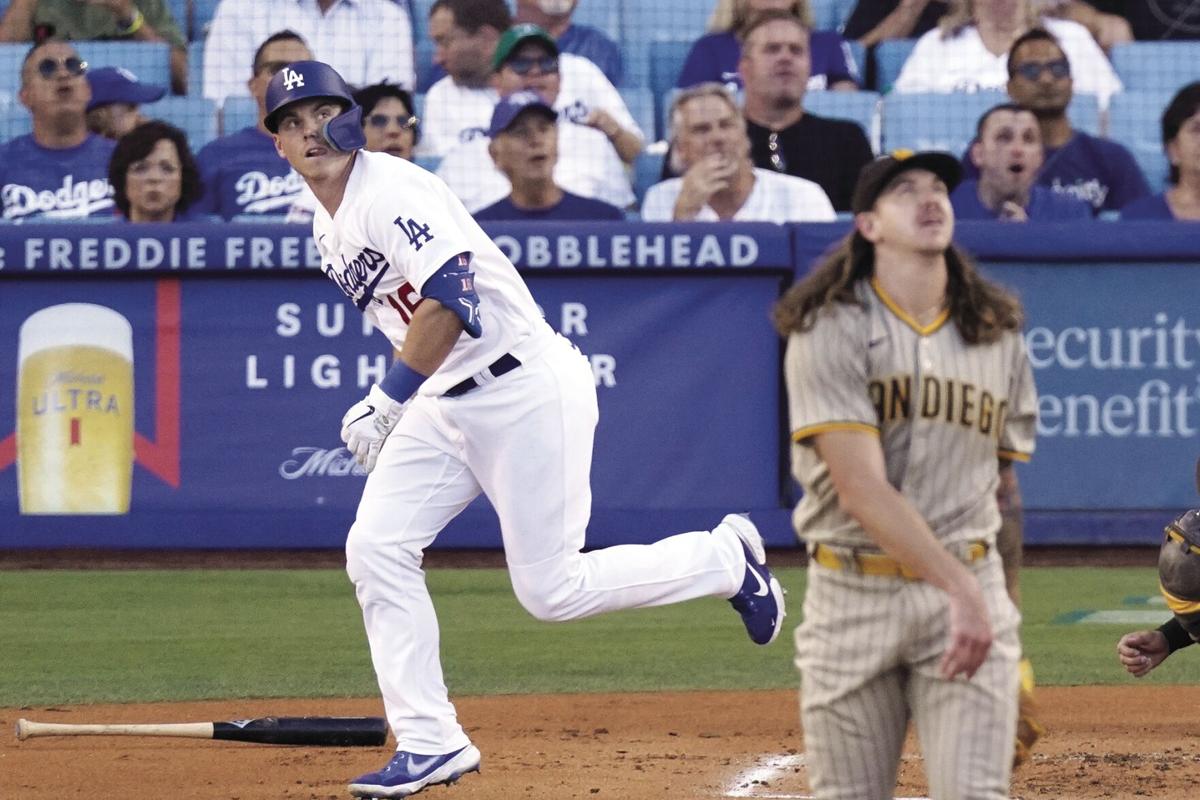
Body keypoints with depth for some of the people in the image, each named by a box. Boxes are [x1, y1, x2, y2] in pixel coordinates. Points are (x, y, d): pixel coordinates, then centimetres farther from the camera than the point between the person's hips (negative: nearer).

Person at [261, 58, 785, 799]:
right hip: (444, 404, 9)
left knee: (551, 590, -7)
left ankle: (727, 558, 14)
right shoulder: (329, 227, 14)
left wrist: (391, 398, -27)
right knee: (376, 551, -4)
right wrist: (394, 402, 12)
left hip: (527, 389, -9)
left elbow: (450, 296, -28)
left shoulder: (389, 189, -16)